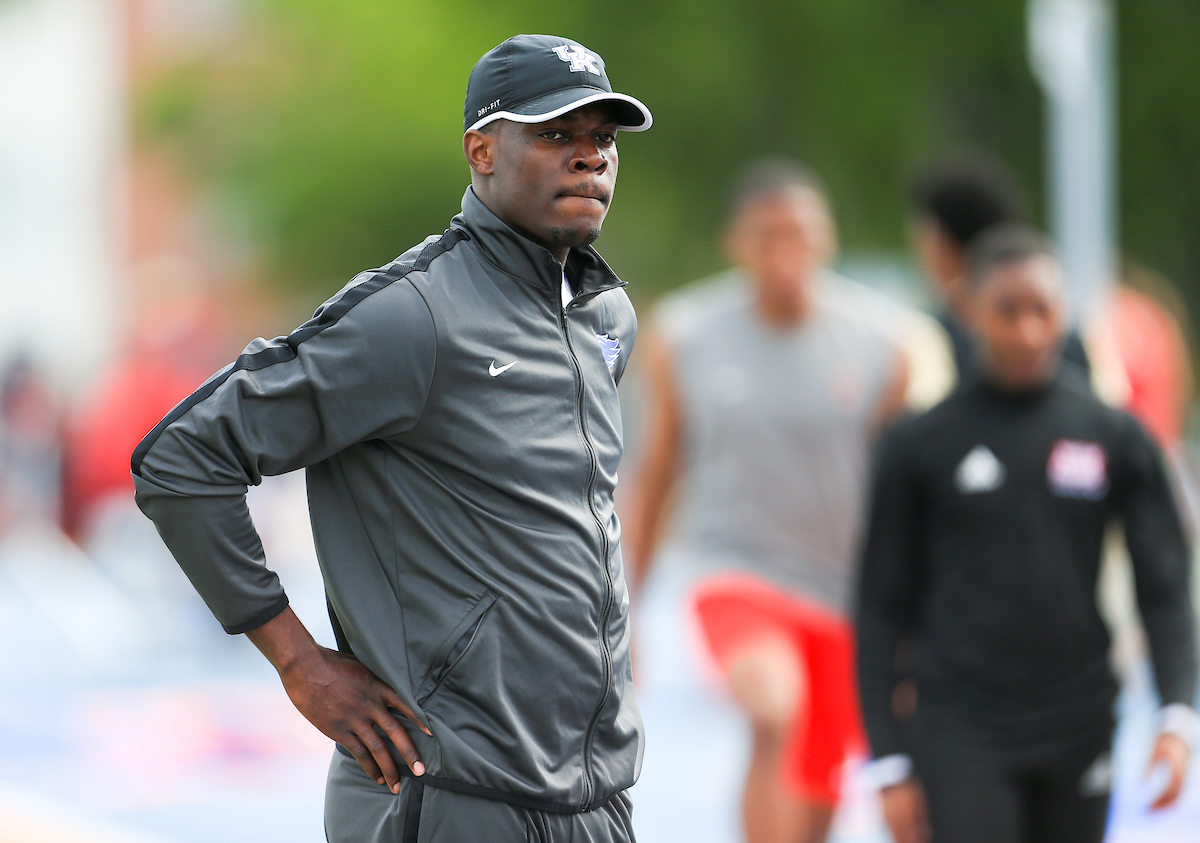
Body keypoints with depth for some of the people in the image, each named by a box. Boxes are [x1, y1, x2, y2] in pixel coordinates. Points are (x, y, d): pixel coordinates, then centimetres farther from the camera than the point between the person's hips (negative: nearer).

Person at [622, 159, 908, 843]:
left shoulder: (876, 350, -5)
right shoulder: (685, 338, -4)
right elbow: (656, 475, 7)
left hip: (845, 592, 2)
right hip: (736, 575, -2)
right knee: (777, 711, -32)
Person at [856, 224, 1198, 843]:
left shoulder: (1116, 437, 5)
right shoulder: (921, 444, 1)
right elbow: (884, 608, 4)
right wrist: (890, 762, -2)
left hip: (1079, 743, 3)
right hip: (961, 740, -2)